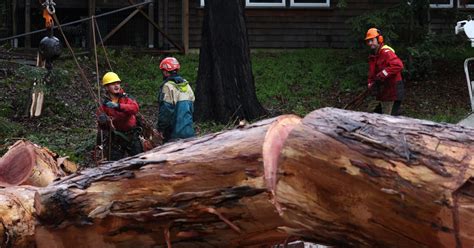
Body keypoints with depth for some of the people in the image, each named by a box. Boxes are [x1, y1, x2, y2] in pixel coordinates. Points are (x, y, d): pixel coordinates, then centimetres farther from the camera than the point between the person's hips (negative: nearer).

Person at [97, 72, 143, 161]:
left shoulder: (126, 98, 0)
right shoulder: (104, 105, 2)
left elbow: (135, 108, -22)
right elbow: (103, 127, 2)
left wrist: (118, 106, -36)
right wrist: (102, 121, -23)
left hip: (132, 136, 0)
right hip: (115, 140, 0)